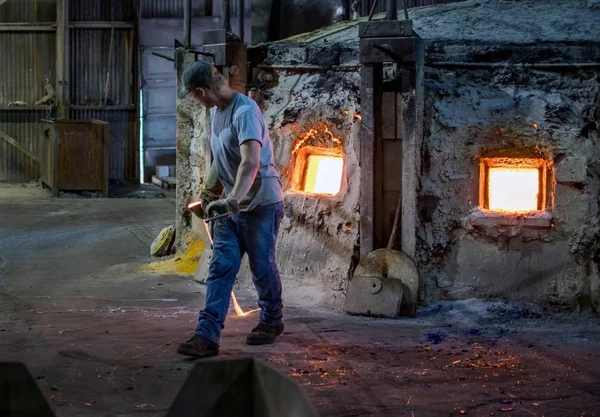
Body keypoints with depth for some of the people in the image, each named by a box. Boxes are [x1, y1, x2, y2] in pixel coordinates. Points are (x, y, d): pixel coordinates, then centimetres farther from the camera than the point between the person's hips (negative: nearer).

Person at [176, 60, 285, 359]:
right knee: (220, 268, -1)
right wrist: (208, 194, 22)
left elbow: (251, 162, -34)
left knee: (262, 267, 6)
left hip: (260, 203, -8)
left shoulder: (245, 111, -21)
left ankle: (272, 322, 28)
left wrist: (233, 199, -43)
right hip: (231, 204, 8)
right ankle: (207, 336, -6)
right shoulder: (215, 111, 9)